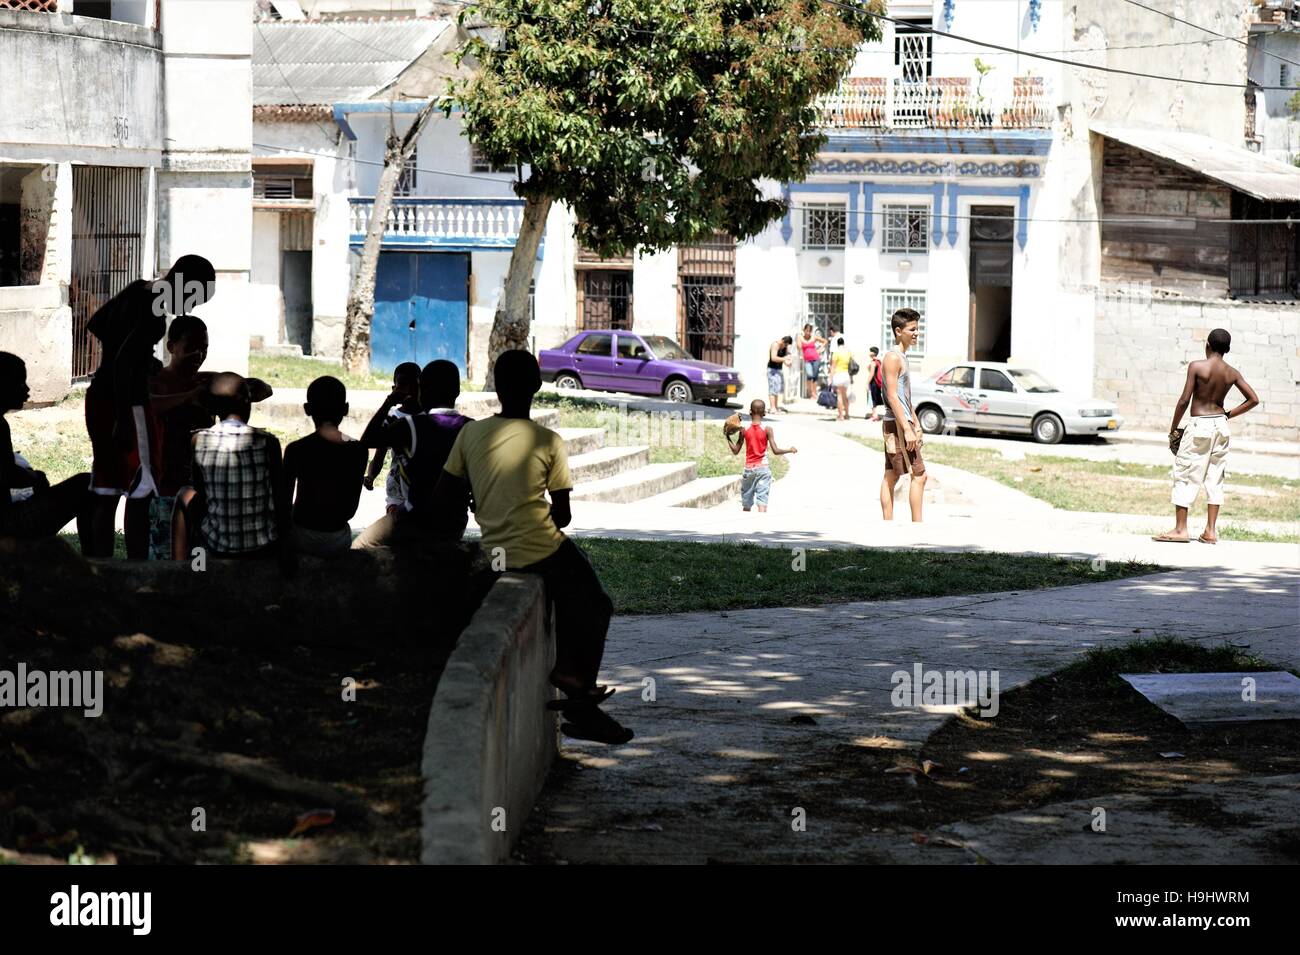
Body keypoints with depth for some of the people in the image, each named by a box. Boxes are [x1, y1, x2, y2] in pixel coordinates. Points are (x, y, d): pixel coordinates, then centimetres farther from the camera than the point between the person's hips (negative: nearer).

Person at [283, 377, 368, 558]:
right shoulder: (358, 450, -6)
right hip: (338, 542, 2)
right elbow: (352, 508, 1)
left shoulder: (296, 450, -14)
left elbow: (284, 501, -5)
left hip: (304, 539, -2)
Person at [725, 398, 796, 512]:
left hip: (749, 468, 2)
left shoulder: (744, 430, -1)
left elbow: (735, 451, 3)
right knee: (762, 502, -8)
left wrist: (728, 437, 16)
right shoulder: (767, 429, -6)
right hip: (763, 468, -2)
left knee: (746, 505, 14)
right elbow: (775, 451, -10)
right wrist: (790, 450, 6)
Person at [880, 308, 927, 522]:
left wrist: (916, 424, 21)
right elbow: (892, 397, -20)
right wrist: (907, 429, -23)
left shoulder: (902, 357, 17)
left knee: (891, 476, 9)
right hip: (897, 424, -10)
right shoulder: (893, 357, -14)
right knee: (919, 475, -10)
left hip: (900, 424, 10)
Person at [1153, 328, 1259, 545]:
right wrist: (1228, 415, 11)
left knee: (1184, 476, 3)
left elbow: (1184, 400, -13)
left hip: (1199, 425, -5)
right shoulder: (1232, 373, 2)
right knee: (1215, 478, 11)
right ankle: (1210, 531, 11)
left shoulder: (1196, 367, -12)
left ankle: (1180, 529, 2)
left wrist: (1173, 428, -2)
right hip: (1221, 425, 5)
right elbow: (1253, 399, 4)